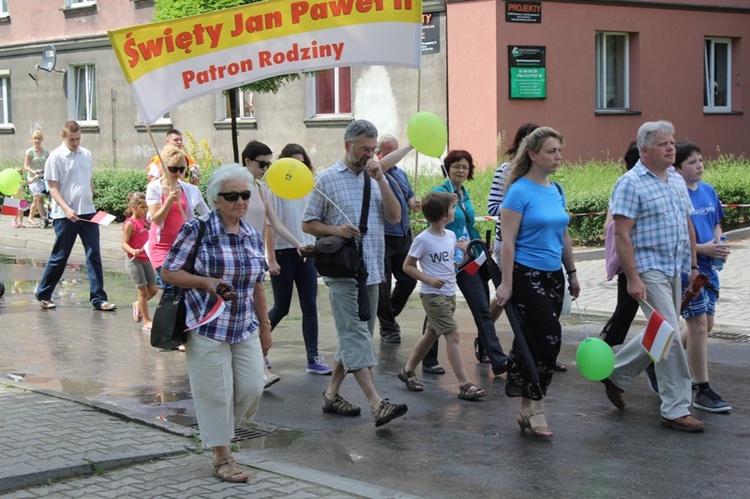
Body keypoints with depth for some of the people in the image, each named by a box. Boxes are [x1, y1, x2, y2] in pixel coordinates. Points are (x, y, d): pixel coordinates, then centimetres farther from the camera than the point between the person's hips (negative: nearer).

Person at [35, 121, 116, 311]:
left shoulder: (86, 154, 9)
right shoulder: (56, 157, -7)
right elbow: (53, 188, -10)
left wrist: (90, 202, 15)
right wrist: (67, 209, -21)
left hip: (88, 213, 5)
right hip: (65, 215, -4)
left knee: (94, 256, 0)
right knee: (59, 257, 4)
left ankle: (98, 299, 3)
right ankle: (43, 295, 21)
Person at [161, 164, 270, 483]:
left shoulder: (253, 236, 8)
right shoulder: (197, 229, -9)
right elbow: (169, 272, -8)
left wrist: (265, 326, 19)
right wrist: (206, 282, -21)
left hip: (245, 328, 5)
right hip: (207, 327, -5)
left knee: (252, 389, 3)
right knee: (217, 394, 0)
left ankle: (219, 430, 30)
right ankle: (222, 458, 13)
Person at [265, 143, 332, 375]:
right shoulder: (275, 190, -8)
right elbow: (269, 226, -10)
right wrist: (271, 259, -14)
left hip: (306, 253, 4)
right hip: (284, 253, -4)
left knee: (310, 307, 0)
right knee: (281, 308, 4)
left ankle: (313, 359, 2)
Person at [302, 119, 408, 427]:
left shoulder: (376, 179, 14)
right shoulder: (327, 179, 1)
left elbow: (395, 217, 3)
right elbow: (308, 223, 2)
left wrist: (380, 180, -6)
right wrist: (335, 230, -16)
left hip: (372, 271, 6)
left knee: (354, 336, 11)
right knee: (356, 335, -12)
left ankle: (331, 394, 23)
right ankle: (377, 404, -20)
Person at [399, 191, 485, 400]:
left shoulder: (451, 236, 6)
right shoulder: (423, 240, -15)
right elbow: (407, 266, -8)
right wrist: (429, 279, -20)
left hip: (449, 294, 8)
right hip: (432, 295, -8)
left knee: (431, 334, 17)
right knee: (452, 335, -13)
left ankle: (408, 371, 33)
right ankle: (464, 385, -12)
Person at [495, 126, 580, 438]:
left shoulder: (556, 191, 12)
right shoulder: (520, 191, -11)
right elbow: (507, 241, -13)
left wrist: (572, 273, 21)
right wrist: (506, 284, -17)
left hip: (553, 276, 7)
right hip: (526, 275, -7)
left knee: (535, 340, 8)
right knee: (549, 337, -12)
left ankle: (526, 409, 15)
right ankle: (535, 409, -2)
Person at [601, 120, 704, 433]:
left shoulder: (677, 180, 14)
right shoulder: (631, 183, -11)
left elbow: (688, 225, 21)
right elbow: (622, 234, -15)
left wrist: (693, 265, 15)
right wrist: (633, 279, -20)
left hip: (674, 270, 8)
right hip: (649, 269, -8)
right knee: (669, 336, -10)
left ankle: (616, 375, 32)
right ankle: (676, 410, -2)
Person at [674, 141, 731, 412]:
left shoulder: (708, 191, 7)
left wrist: (720, 244, -2)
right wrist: (703, 248, -21)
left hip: (707, 267, 8)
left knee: (705, 324, 14)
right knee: (699, 325, -5)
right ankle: (704, 392, 3)